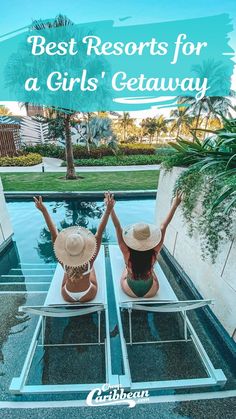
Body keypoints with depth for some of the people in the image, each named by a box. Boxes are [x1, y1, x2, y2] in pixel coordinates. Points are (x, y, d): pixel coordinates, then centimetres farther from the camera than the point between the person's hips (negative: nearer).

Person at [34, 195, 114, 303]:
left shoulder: (63, 261, -33)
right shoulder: (89, 259, -37)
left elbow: (54, 233, -29)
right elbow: (99, 233, -37)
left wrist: (44, 211, -26)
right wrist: (108, 210, -39)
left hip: (67, 297, 1)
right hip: (88, 296, 0)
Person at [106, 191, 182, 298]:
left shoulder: (127, 253, -33)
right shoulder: (154, 252, -32)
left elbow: (117, 227, -31)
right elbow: (163, 226, -27)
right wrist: (174, 205, -20)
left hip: (130, 290, 0)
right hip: (150, 291, 1)